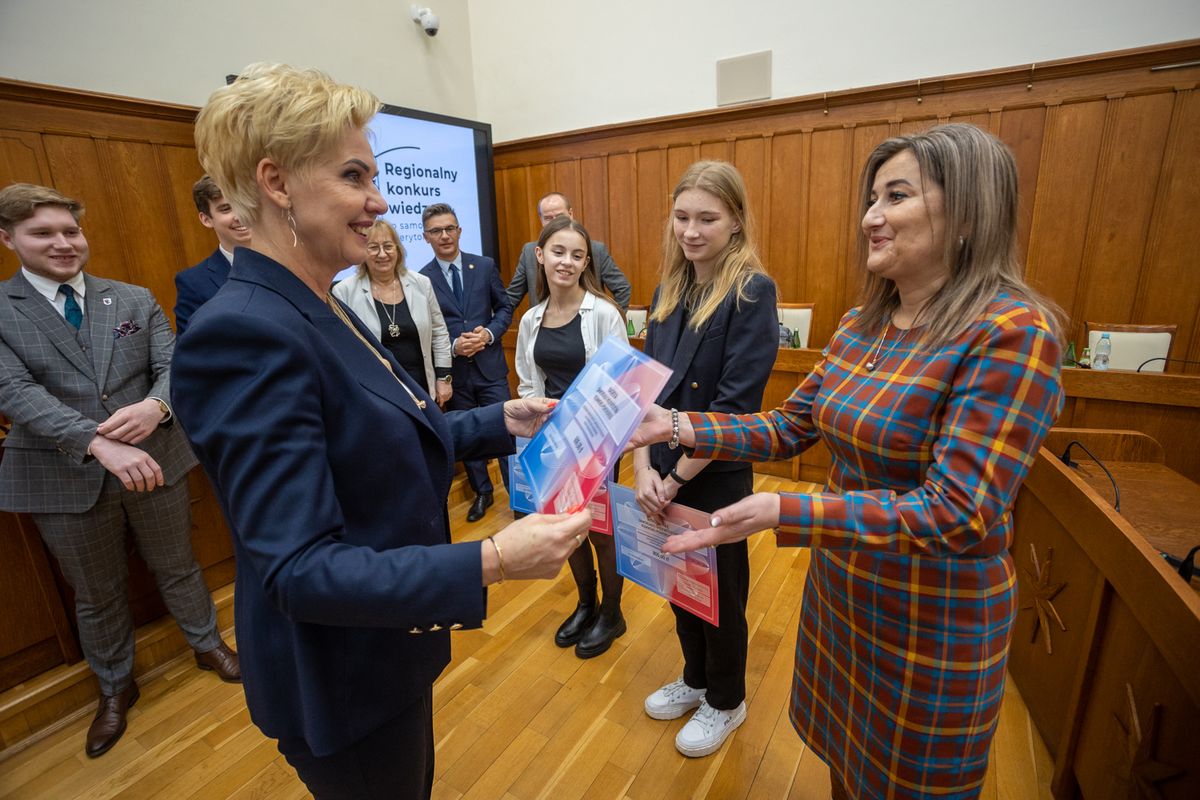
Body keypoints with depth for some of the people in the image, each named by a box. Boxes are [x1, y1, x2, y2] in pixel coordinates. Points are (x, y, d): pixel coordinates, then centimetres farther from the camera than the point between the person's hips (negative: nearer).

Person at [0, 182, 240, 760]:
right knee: (96, 595, 18)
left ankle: (207, 644, 43)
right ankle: (115, 689, 42)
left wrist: (156, 406, -27)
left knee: (177, 567, 18)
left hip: (154, 461, 1)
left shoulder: (135, 300, 3)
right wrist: (99, 444, -31)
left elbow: (173, 365, -4)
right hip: (65, 479, -1)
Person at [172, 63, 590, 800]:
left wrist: (500, 422, -1)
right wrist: (492, 562, -36)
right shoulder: (243, 333, -27)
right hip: (341, 681, -8)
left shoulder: (323, 309, 1)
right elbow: (299, 568, -29)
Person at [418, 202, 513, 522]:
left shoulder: (485, 266, 2)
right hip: (453, 371, 0)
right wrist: (453, 346, -16)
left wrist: (489, 333, -11)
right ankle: (482, 492, 32)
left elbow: (504, 308, 7)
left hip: (490, 365, 0)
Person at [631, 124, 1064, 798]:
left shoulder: (1012, 334, -23)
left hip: (932, 616, -6)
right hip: (839, 585, 6)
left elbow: (957, 515, -28)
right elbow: (787, 428, 0)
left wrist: (783, 513, -35)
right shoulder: (862, 326, -1)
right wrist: (684, 427, -13)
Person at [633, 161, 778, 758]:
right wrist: (644, 466, -8)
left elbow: (734, 404, -19)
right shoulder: (669, 290, 5)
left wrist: (675, 477, -16)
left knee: (719, 591, 15)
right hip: (664, 475, 6)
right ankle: (695, 679, 49)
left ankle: (726, 702, 42)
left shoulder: (752, 291, -14)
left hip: (717, 478, -6)